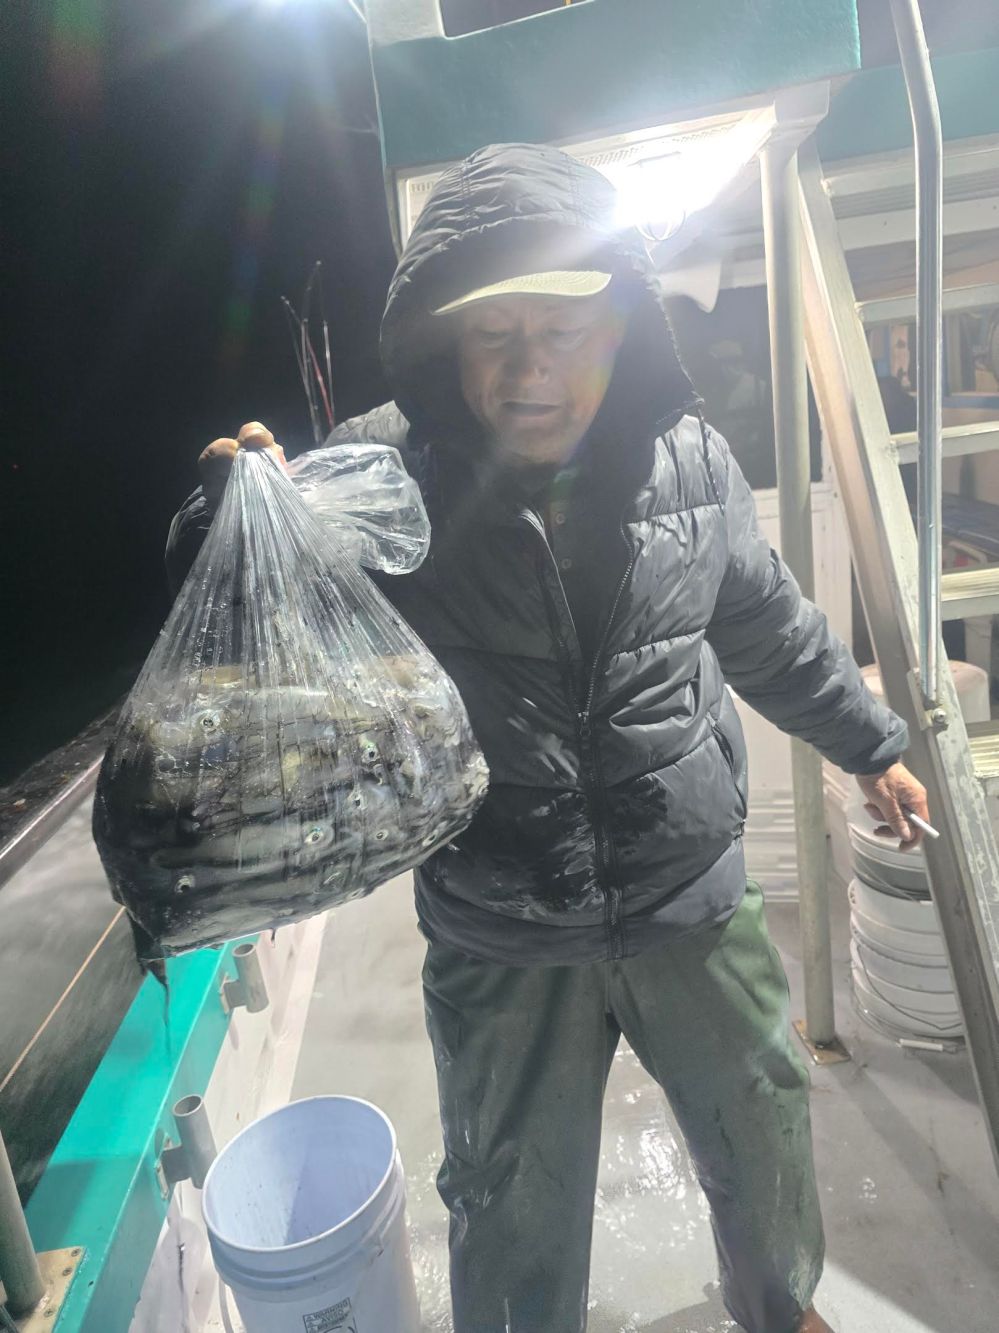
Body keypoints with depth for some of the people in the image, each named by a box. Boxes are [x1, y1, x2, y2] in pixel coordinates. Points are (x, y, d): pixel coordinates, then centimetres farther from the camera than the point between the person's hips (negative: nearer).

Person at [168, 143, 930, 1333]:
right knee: (518, 1221, 18)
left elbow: (768, 627, 8)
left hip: (693, 904, 4)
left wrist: (870, 744, 19)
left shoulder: (687, 457, -7)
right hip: (499, 943, -2)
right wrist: (231, 515, -30)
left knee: (765, 1150, 27)